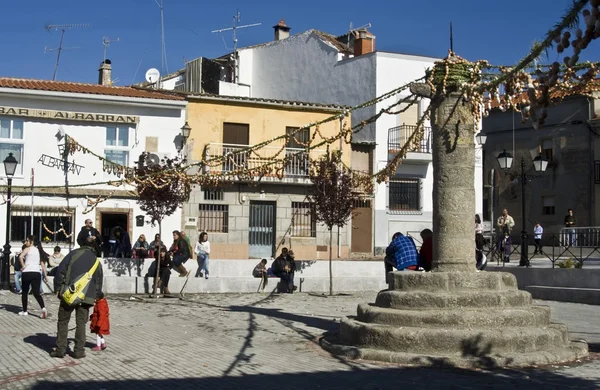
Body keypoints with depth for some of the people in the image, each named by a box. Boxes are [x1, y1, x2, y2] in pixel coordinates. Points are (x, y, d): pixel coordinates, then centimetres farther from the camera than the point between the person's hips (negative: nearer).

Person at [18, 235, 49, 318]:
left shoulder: (27, 249, 0)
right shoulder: (39, 250, 16)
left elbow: (20, 257, -20)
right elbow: (42, 264, 15)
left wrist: (23, 266, -8)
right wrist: (45, 275, 16)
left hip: (27, 272, -4)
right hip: (37, 273, 4)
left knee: (24, 292, 13)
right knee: (36, 293, 1)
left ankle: (25, 311, 17)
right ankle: (43, 308, -22)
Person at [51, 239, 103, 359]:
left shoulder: (74, 254, 3)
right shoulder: (96, 261, 14)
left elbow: (61, 270, -4)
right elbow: (98, 281, 18)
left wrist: (58, 288, 1)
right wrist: (96, 296, 25)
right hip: (86, 297, 2)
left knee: (63, 322, 9)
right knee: (81, 324, 9)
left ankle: (60, 349, 8)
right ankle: (79, 351, 7)